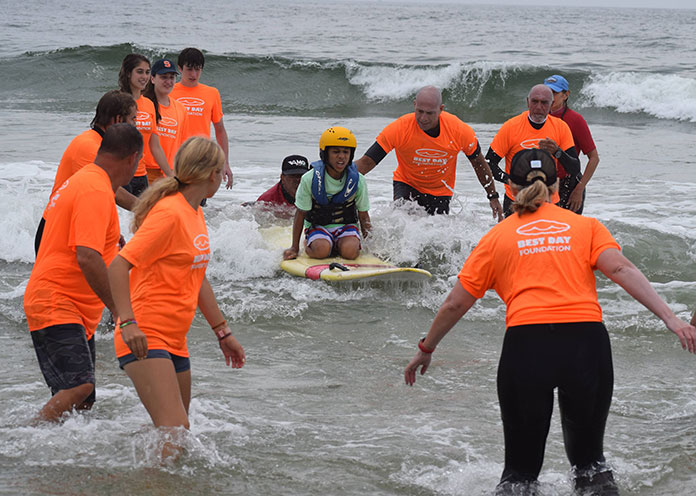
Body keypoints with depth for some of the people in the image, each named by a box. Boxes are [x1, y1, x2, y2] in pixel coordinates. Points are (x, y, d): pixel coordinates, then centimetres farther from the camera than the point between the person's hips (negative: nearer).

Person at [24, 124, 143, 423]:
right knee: (79, 387, -26)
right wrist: (121, 311, -26)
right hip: (56, 306, -11)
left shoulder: (82, 181, 17)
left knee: (82, 402, 6)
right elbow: (87, 257, -27)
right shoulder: (96, 192, -16)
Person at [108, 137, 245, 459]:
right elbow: (118, 266, -21)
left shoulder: (195, 213, 14)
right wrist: (128, 323, -30)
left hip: (174, 341, 10)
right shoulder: (169, 213, -15)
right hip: (144, 339, -10)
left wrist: (223, 333, 26)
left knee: (177, 433, 11)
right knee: (174, 432, -21)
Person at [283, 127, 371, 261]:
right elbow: (300, 214, -6)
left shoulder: (358, 181, -9)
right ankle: (308, 245, 3)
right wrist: (294, 248, -4)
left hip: (346, 226, 1)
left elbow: (363, 215, 3)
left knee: (350, 251, -30)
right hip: (317, 226, -1)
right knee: (321, 250, -33)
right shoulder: (309, 179, -15)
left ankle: (337, 246, 5)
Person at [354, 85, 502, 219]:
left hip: (440, 191, 2)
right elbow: (367, 162, -25)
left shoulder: (460, 131, -23)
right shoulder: (399, 128, -27)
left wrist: (493, 197, 2)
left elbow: (479, 163, -4)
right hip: (407, 184, -2)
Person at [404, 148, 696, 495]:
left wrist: (425, 349, 30)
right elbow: (620, 269, -2)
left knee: (521, 467, 12)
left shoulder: (498, 236, 15)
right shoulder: (586, 226, 16)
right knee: (588, 459, 18)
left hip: (526, 341, -1)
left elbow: (455, 304, 17)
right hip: (586, 340, 1)